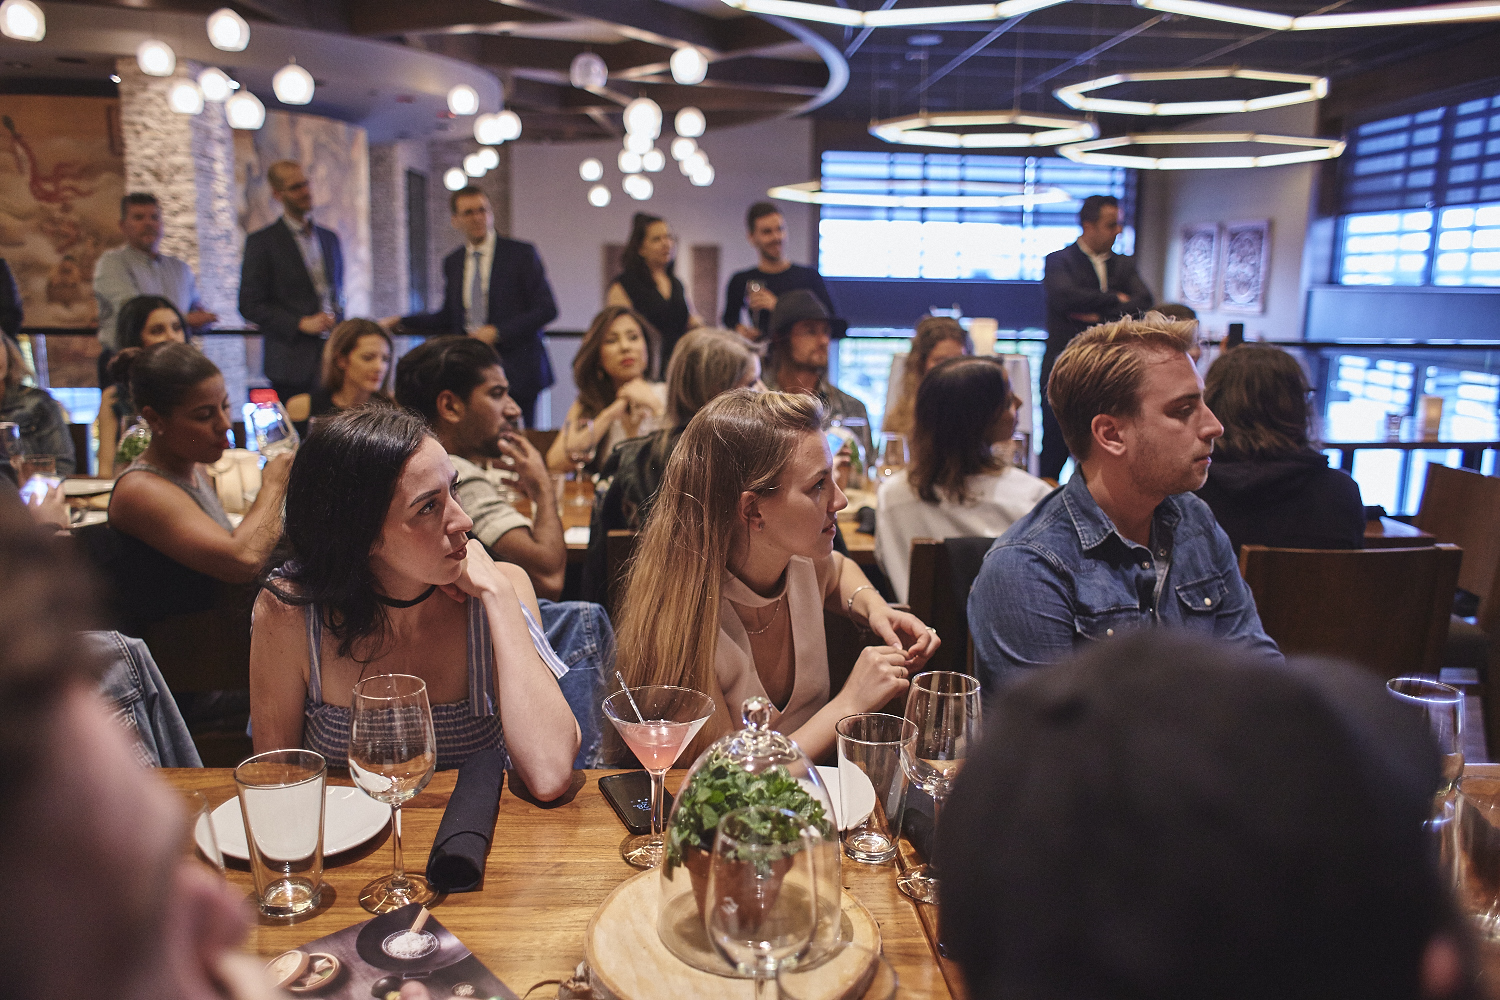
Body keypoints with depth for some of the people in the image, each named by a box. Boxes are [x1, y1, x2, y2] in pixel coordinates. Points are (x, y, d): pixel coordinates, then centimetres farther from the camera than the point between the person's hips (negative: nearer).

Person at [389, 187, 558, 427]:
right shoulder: (452, 263, 14)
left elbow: (547, 309, -5)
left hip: (514, 372, -3)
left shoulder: (522, 253, 0)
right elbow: (448, 319, 21)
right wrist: (400, 322, 12)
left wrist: (498, 332, -12)